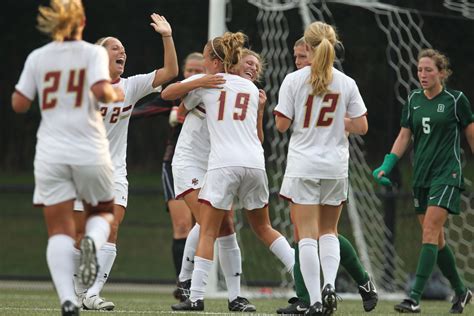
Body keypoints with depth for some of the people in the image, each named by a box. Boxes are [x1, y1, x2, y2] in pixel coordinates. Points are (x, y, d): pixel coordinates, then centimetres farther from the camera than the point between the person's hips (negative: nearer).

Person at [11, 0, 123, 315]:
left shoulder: (37, 58, 4)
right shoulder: (93, 53, -2)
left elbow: (19, 104, 4)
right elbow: (101, 91, -17)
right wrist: (115, 94, 4)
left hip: (51, 154, 1)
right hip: (90, 152, -1)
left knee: (60, 231, 2)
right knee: (102, 212, 21)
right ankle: (93, 240, -16)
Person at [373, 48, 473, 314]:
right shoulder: (414, 100, 8)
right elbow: (404, 137, 12)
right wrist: (386, 167, 1)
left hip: (447, 174, -6)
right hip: (421, 176, 6)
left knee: (430, 233, -17)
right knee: (436, 239, 9)